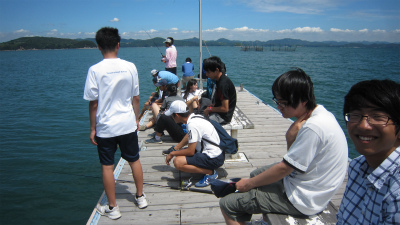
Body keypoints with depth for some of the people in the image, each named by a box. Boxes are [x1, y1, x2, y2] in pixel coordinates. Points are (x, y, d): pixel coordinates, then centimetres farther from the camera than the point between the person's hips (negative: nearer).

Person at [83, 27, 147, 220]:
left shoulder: (95, 70, -11)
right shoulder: (130, 67, -4)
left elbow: (93, 103, -9)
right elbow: (136, 98, 2)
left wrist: (92, 128, 1)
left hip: (105, 127, -2)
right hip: (128, 124, 3)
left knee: (107, 166, 11)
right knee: (134, 160, 18)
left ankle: (112, 208, 22)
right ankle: (141, 197, 33)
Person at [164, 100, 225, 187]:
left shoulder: (192, 125, -21)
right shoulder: (195, 117, 7)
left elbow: (190, 151, -19)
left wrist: (172, 153, -4)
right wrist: (175, 150, 24)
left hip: (214, 159, -10)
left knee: (178, 162, -21)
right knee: (180, 154, 14)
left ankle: (210, 173, -10)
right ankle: (207, 168, 8)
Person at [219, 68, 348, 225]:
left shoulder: (314, 127, -29)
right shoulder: (319, 113, 1)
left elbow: (284, 168, -22)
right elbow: (292, 156, 7)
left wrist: (248, 184, -10)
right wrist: (292, 135, -14)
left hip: (302, 200, -10)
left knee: (227, 205, -10)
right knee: (255, 174, 30)